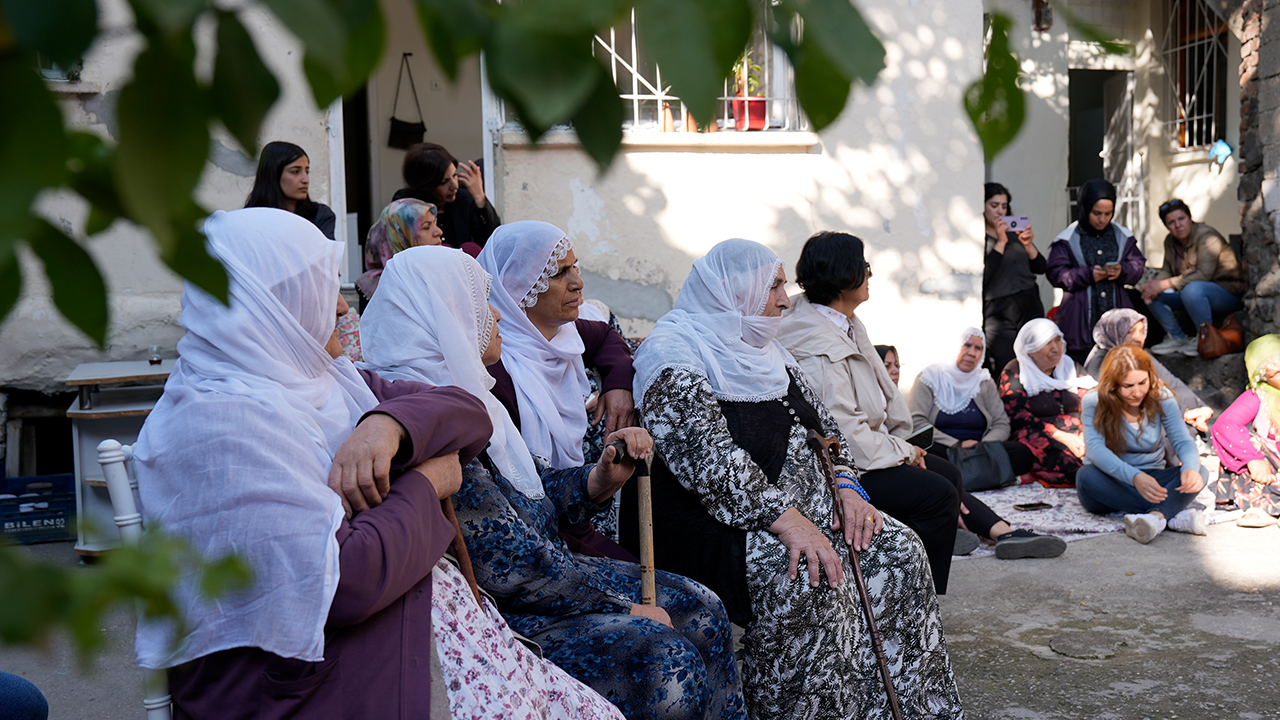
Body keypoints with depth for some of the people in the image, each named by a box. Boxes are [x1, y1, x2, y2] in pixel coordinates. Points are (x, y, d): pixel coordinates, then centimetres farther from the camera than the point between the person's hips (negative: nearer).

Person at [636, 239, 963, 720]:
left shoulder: (766, 352, 18)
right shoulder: (674, 357, -11)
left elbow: (823, 427, 19)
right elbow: (709, 459, -24)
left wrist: (847, 489, 0)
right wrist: (787, 521, -31)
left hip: (799, 507, 9)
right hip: (715, 523, -9)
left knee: (897, 551, -10)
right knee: (807, 577, -33)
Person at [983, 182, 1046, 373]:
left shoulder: (1015, 233, 15)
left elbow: (1041, 268, 13)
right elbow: (982, 277, -17)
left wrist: (1028, 245, -4)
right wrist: (1000, 242, -13)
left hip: (1030, 308, 5)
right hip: (999, 314, -5)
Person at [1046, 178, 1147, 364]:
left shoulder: (1123, 236, 10)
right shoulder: (1067, 240, -2)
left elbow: (1138, 265, 12)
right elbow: (1055, 273, -5)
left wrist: (1123, 271, -10)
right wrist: (1088, 275, -16)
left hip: (1117, 313, 3)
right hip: (1080, 319, -3)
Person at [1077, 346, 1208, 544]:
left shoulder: (1162, 398, -4)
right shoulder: (1094, 402, -13)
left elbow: (1183, 441, -11)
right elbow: (1095, 448, -27)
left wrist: (1190, 468, -37)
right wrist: (1134, 477, -45)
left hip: (1150, 479, 2)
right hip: (1111, 484, -2)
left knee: (1198, 473, -23)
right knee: (1086, 476, -36)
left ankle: (1155, 516, -50)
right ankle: (1175, 515, -36)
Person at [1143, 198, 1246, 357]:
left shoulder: (1207, 236, -18)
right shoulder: (1170, 241, 7)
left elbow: (1203, 274, -27)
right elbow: (1167, 270, 7)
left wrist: (1167, 284, -29)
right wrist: (1155, 283, -18)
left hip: (1229, 292, -8)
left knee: (1192, 289, -39)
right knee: (1153, 295, -9)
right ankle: (1177, 338, 0)